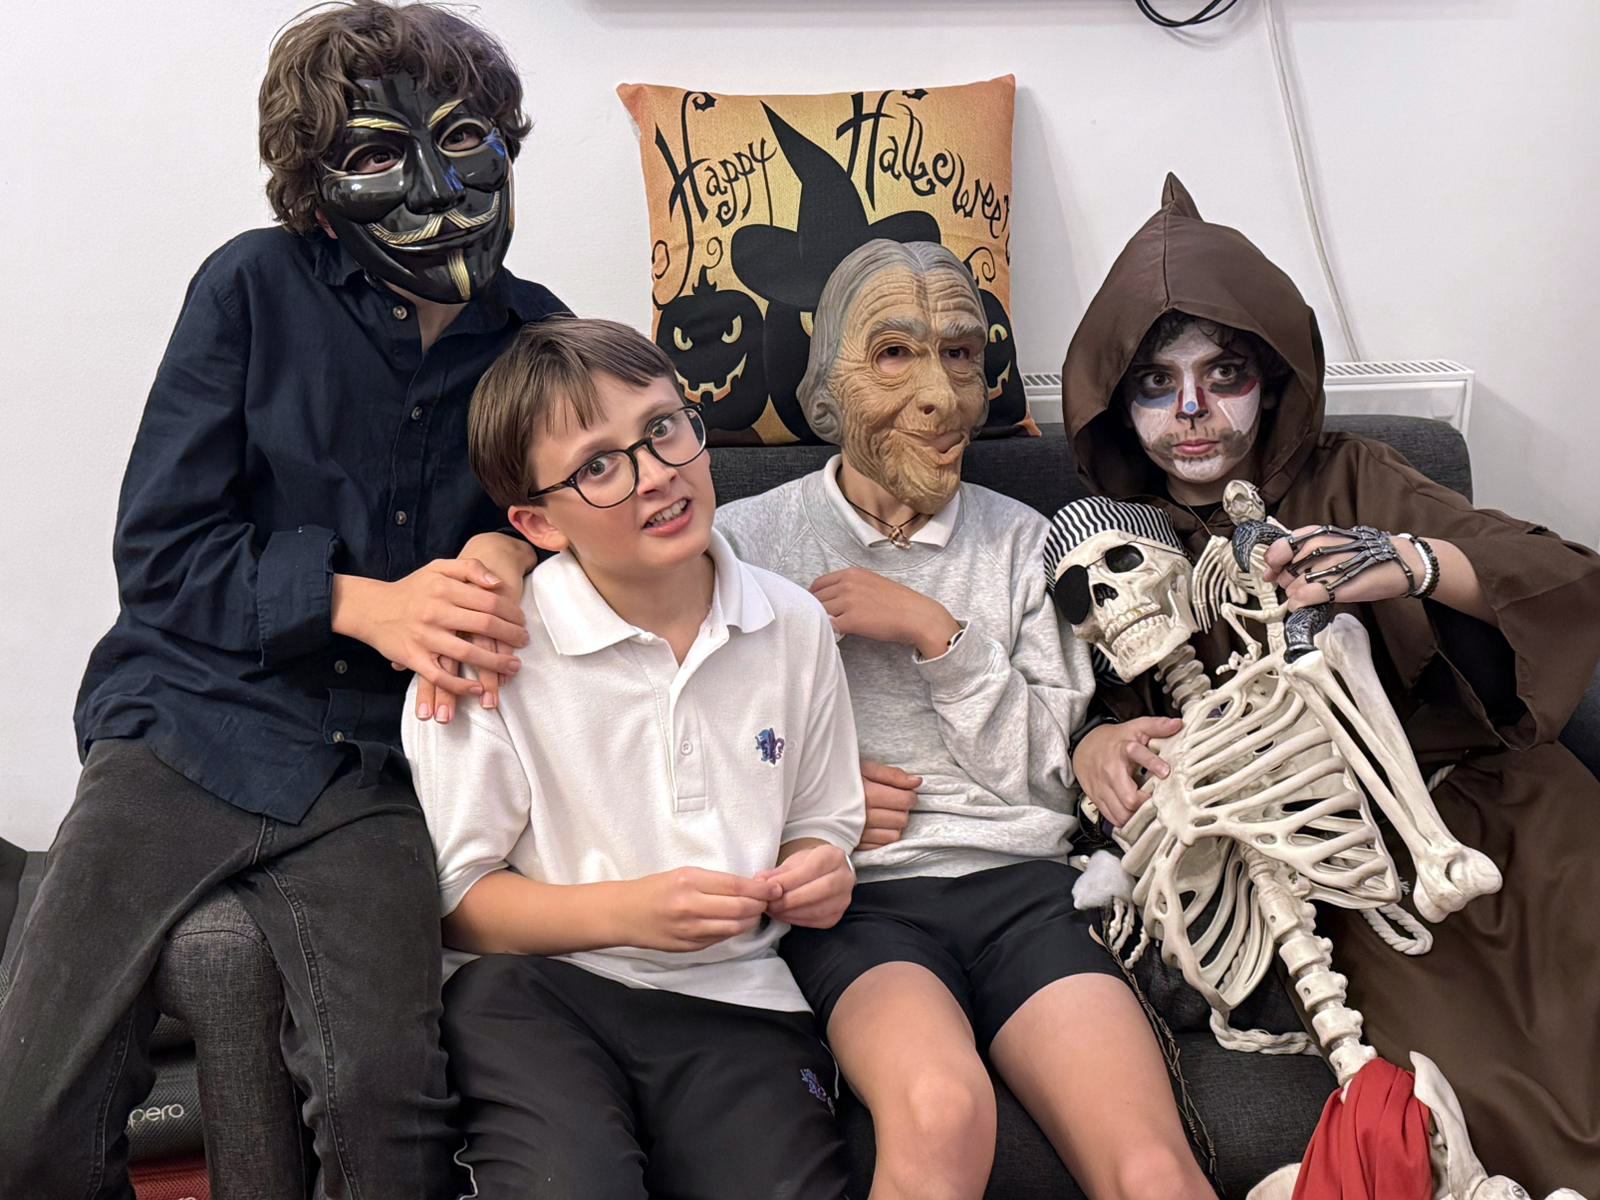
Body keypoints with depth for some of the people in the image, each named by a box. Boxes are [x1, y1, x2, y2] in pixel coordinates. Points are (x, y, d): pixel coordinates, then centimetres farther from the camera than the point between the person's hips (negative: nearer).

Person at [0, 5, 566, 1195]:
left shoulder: (535, 336, 8)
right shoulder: (255, 288, 0)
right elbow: (158, 547, -2)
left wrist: (507, 546, -6)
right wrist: (367, 603, -16)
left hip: (371, 770, 1)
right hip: (190, 729, 0)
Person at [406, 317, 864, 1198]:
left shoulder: (794, 628, 6)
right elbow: (457, 899, -3)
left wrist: (820, 875, -2)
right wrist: (627, 910, -16)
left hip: (732, 997, 3)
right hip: (536, 987, -2)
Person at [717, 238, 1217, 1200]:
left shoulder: (1021, 541, 16)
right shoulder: (750, 538, 10)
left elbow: (1053, 769, 10)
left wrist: (936, 633, -1)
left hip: (1025, 883, 2)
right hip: (858, 899, -1)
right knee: (940, 1113, -35)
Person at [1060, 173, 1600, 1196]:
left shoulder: (1350, 482, 10)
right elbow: (1084, 701, 8)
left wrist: (1416, 565, -21)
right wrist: (1096, 743, -17)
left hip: (1460, 792, 1)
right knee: (1450, 1068, -27)